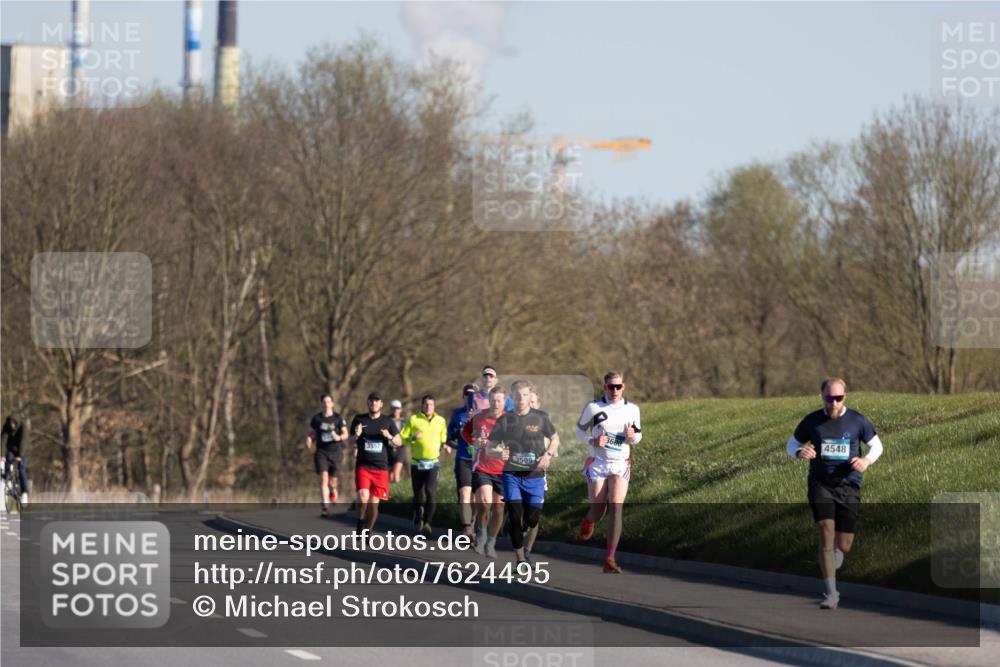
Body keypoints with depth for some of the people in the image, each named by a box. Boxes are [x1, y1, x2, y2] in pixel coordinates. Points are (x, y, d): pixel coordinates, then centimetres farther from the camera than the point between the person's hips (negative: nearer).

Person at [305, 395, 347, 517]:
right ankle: (325, 507, -16)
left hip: (335, 452, 0)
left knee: (333, 480, 8)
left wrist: (339, 437, -21)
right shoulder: (317, 418, 4)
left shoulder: (338, 418, 0)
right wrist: (309, 441, -8)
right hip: (321, 452, 0)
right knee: (323, 478, -13)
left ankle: (333, 489, 47)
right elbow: (311, 433, 13)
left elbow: (345, 434, 1)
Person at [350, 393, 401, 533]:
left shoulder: (388, 421, 6)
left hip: (381, 468, 1)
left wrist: (390, 437, -13)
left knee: (374, 503, 0)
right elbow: (351, 441, 12)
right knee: (363, 496, -22)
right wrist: (356, 435, -11)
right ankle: (360, 520, 4)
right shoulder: (359, 419, 6)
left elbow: (399, 442, 9)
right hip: (363, 467, -1)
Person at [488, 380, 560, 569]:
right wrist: (498, 454, -19)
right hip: (512, 475, -1)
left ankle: (527, 551, 33)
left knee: (532, 519, 3)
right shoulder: (504, 420, -1)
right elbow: (489, 445, 4)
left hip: (534, 475, 1)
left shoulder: (540, 418, 1)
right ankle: (520, 560, 0)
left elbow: (555, 438, 15)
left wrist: (549, 454, -5)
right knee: (515, 517, -7)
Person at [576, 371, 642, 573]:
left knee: (616, 508, -15)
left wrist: (632, 437, -10)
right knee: (598, 512, -1)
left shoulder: (632, 409, 4)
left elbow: (638, 435, 15)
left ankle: (610, 559, -17)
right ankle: (588, 521, 40)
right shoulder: (593, 407, -4)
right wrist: (593, 441, -15)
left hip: (621, 465, 1)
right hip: (597, 463, -1)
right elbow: (580, 431, 5)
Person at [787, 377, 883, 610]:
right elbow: (791, 444, 11)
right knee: (826, 532, -20)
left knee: (843, 545, 3)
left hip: (849, 487, 1)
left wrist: (867, 460, -12)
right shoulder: (811, 421, -1)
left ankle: (836, 555, 45)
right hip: (821, 485, -1)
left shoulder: (857, 421, -2)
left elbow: (876, 445, 11)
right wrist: (799, 452, -14)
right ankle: (830, 594, -17)